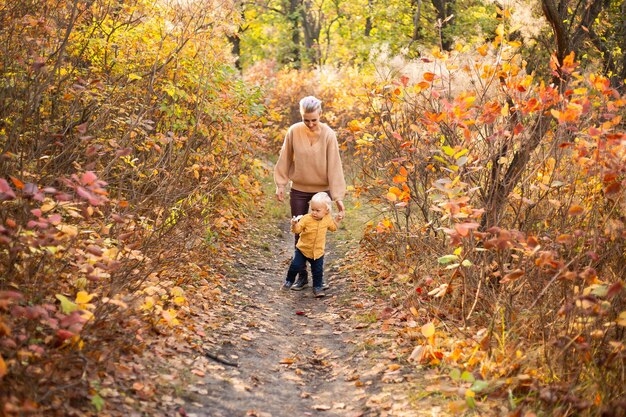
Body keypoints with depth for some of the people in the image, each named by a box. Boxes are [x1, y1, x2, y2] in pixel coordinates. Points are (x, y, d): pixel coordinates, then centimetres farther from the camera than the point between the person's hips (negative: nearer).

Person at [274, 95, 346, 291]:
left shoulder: (328, 135, -13)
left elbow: (334, 166, -14)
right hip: (299, 191, 2)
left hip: (321, 191, -1)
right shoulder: (294, 131, -8)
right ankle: (302, 276, 17)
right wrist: (280, 184, 1)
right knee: (300, 233, 6)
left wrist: (338, 197, -18)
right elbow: (285, 159, 2)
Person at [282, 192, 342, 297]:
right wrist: (294, 225, -41)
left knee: (318, 271, 7)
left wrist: (337, 221, -3)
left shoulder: (328, 219, -7)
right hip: (303, 249, -2)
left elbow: (333, 228, 14)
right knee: (295, 266, 2)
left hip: (318, 252, 2)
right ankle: (289, 281, 28)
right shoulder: (306, 218, -19)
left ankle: (317, 287, 26)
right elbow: (297, 230, -21)